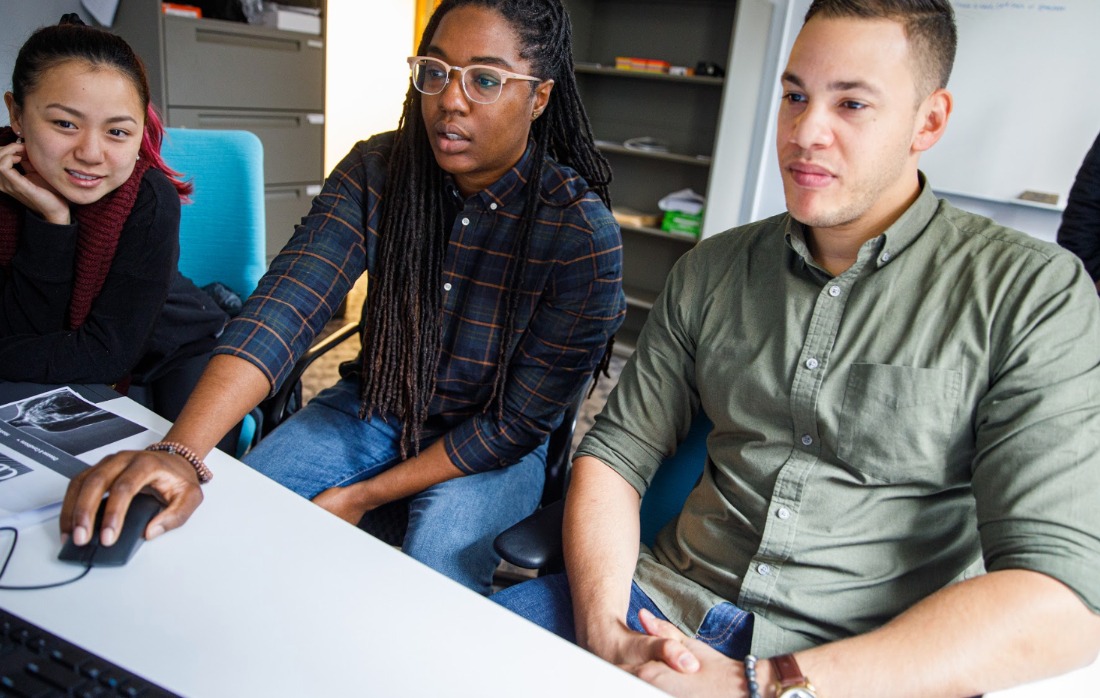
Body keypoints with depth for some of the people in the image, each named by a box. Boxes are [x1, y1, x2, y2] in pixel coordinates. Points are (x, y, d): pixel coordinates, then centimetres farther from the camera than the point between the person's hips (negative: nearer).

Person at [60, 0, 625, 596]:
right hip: (373, 406, 4)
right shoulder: (377, 171, -11)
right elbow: (285, 304, -23)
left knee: (436, 559, -30)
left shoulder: (583, 235, -22)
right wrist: (179, 452, -38)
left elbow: (520, 422, -18)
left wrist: (364, 496, -18)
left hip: (491, 449, -3)